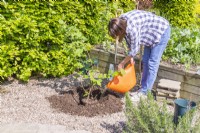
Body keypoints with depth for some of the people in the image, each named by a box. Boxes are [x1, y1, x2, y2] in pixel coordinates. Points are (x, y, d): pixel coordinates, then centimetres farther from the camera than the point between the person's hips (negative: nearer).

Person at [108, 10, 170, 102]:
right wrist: (130, 57, 1)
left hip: (162, 31, -9)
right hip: (152, 33, 9)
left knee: (152, 63, -7)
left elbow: (134, 50, -24)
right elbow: (129, 40, 3)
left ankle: (144, 93, -1)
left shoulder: (132, 28, -35)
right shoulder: (121, 21, -11)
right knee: (145, 61, 10)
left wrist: (122, 64, -12)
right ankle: (143, 89, 18)